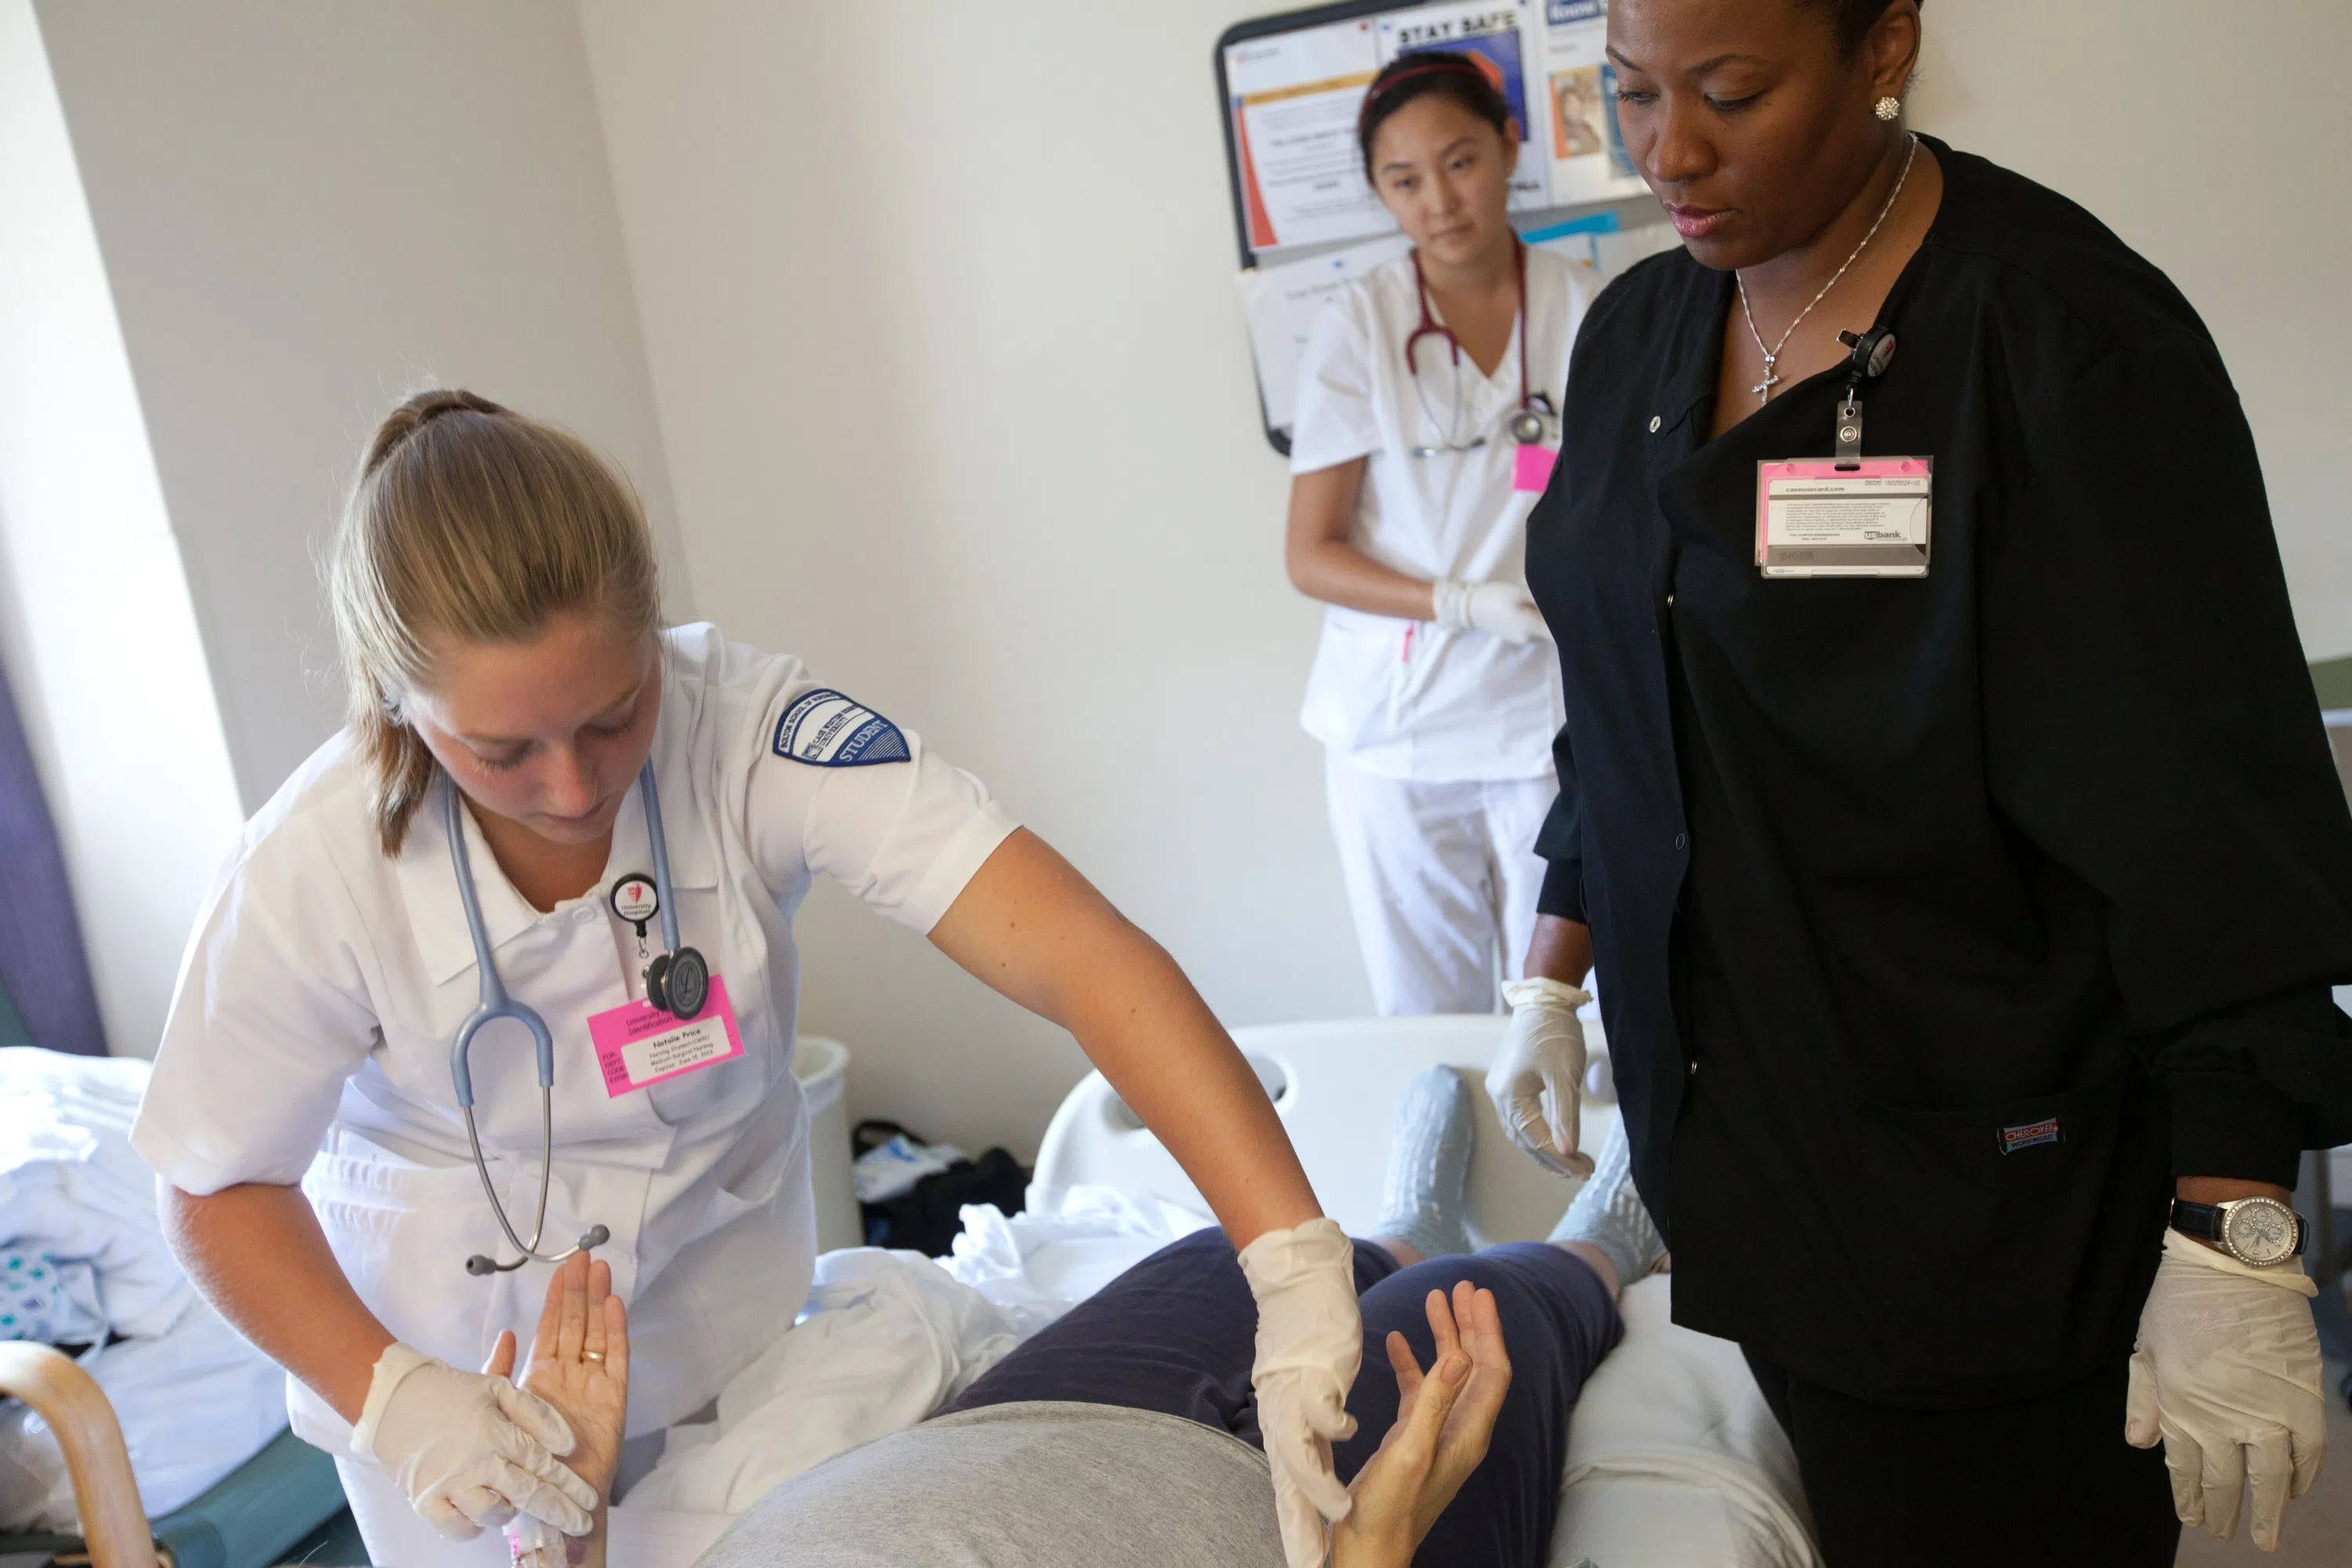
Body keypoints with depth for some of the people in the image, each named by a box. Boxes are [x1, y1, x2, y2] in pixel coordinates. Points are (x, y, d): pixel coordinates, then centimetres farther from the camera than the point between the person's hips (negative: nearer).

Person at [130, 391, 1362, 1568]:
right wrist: (386, 1394, -28)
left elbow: (1084, 958, -41)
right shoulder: (308, 878, -27)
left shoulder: (753, 730, -31)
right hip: (453, 1349, 0)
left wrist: (1295, 1265, -49)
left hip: (721, 1302, 1)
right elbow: (225, 1192, -11)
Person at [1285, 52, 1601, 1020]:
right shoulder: (1360, 325, -3)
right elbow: (1310, 556, -4)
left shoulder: (1583, 310, 0)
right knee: (1422, 1022, 10)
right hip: (1394, 731, 0)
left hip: (1549, 723, 0)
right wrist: (1467, 602, -17)